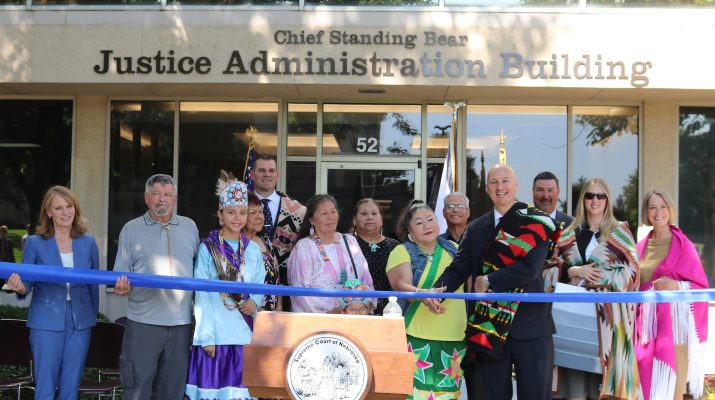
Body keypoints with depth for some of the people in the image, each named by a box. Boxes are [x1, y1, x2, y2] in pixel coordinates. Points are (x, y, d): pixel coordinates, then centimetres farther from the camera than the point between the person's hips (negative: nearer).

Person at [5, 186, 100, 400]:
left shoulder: (88, 243, 5)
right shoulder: (35, 243, -1)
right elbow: (26, 282, -1)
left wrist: (93, 315, 15)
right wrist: (20, 288, -24)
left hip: (80, 323, 2)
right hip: (47, 323, -2)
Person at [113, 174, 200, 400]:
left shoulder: (189, 227, 11)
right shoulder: (131, 229, 6)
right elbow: (121, 276, 5)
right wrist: (121, 287, -18)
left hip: (181, 324, 2)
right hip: (143, 323, -2)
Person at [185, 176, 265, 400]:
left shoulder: (253, 249, 11)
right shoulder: (207, 248, 0)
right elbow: (202, 295, -3)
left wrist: (255, 301, -7)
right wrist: (206, 336, -10)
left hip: (245, 332, 3)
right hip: (216, 332, -3)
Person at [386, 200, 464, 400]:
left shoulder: (453, 249, 13)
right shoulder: (402, 252, 1)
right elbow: (401, 285, -14)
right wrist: (423, 294, -34)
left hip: (454, 338, 4)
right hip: (418, 339, -4)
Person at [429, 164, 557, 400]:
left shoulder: (536, 221, -2)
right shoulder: (476, 228, 12)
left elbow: (531, 267, -14)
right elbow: (458, 269, 5)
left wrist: (489, 281, -10)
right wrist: (436, 291, -14)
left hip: (530, 325, -4)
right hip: (489, 328, 4)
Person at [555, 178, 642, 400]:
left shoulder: (620, 232, 7)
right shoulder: (570, 233, 14)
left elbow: (632, 269, -2)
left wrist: (600, 277, -12)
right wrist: (575, 271, -8)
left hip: (608, 310, -2)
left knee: (604, 355, -8)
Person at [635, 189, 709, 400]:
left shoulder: (683, 245, -2)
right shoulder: (641, 247, 12)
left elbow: (700, 286, -2)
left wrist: (675, 286, -19)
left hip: (673, 323, -4)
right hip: (646, 323, 4)